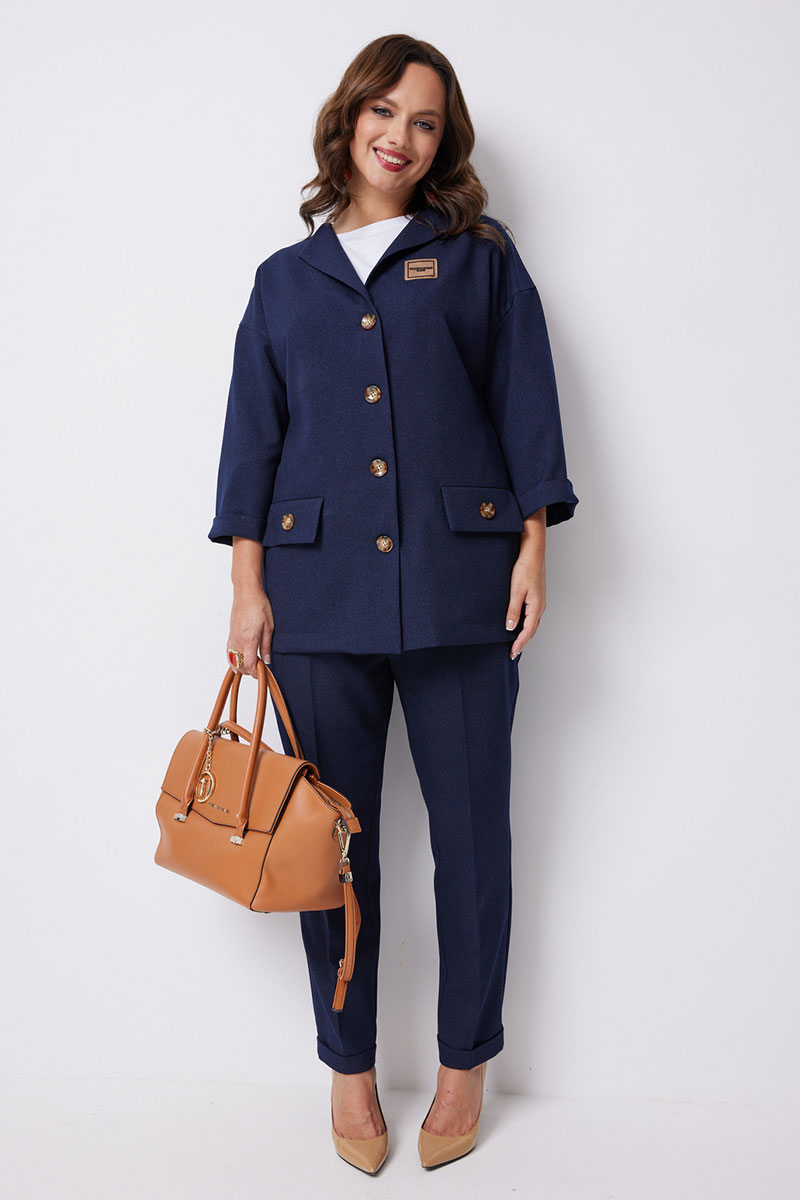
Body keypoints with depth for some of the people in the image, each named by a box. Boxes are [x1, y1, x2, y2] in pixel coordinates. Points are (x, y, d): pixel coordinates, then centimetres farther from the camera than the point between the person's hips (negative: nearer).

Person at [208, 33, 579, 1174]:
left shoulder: (480, 259, 10)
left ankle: (465, 1061, 24)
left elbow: (525, 404, 6)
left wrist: (532, 548, -3)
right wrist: (249, 587, 3)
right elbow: (254, 435, 11)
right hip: (321, 587, 2)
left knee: (470, 830, 4)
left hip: (458, 585, -1)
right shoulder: (286, 278, 15)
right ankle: (350, 1065, 23)